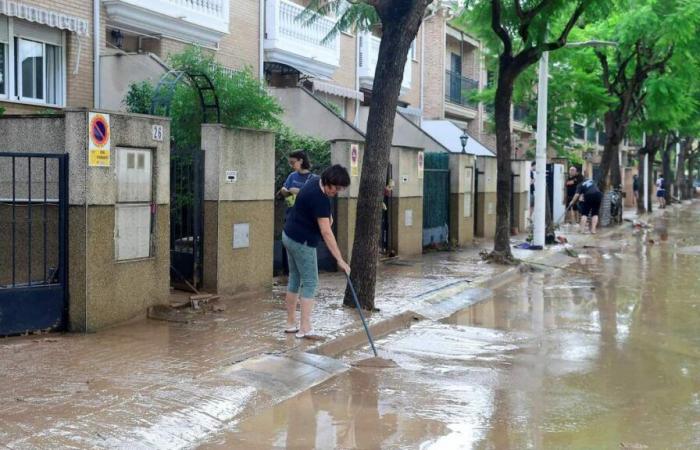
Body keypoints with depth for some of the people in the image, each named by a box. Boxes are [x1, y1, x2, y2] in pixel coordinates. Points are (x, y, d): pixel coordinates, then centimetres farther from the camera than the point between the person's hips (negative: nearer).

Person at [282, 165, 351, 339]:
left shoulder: (315, 180, 3)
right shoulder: (319, 198, -25)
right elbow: (326, 232, -29)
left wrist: (328, 215, 8)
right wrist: (340, 260, -29)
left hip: (290, 236, 10)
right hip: (302, 242, -10)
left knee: (295, 279, 13)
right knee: (310, 282, -5)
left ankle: (291, 323, 19)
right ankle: (305, 328, -6)